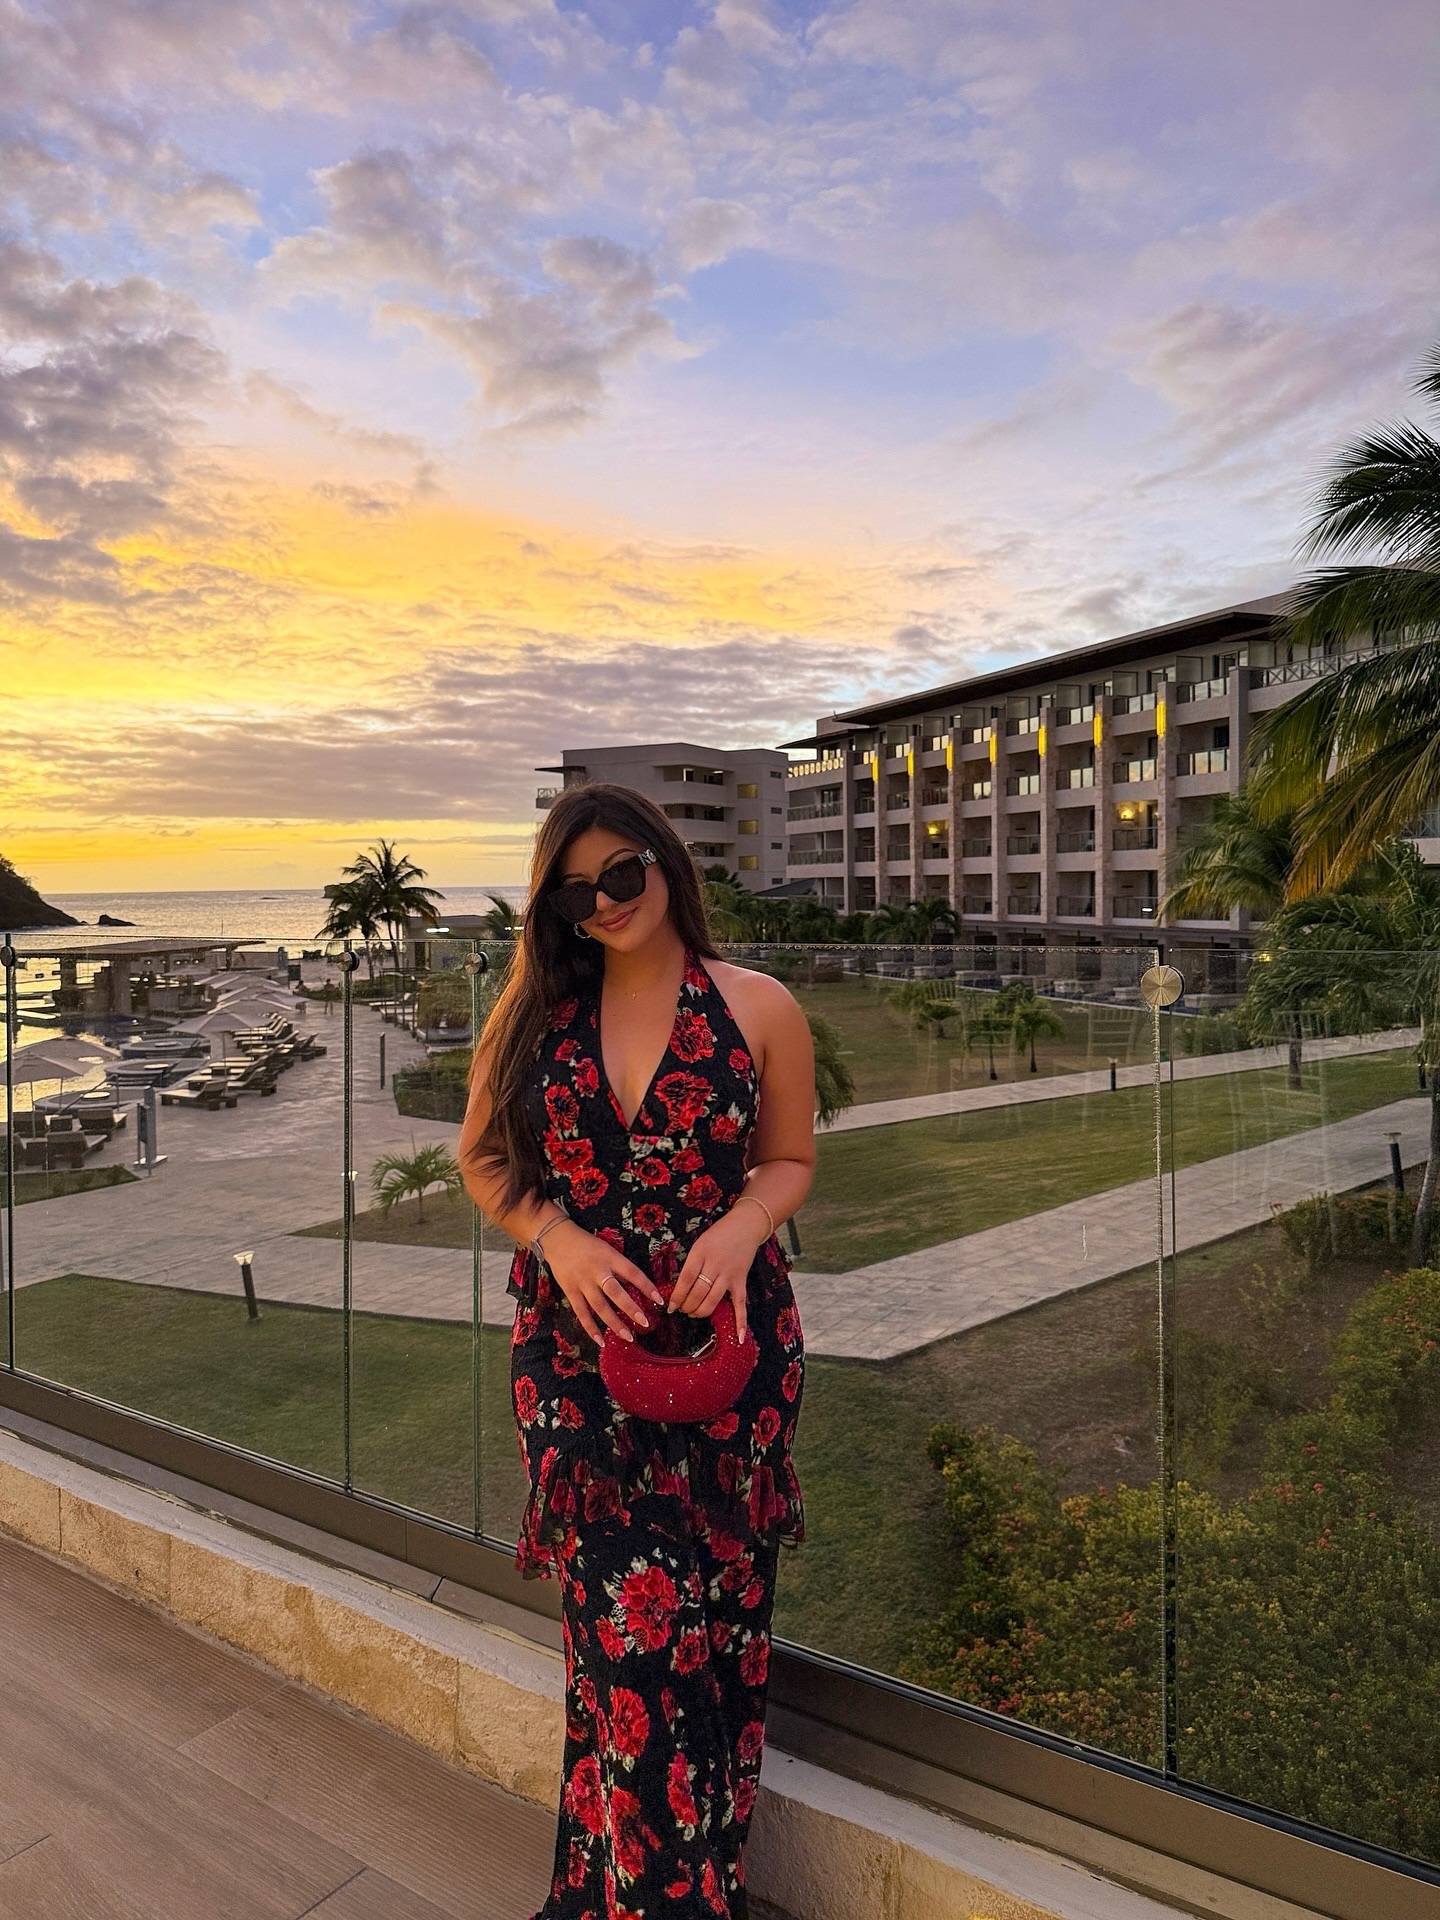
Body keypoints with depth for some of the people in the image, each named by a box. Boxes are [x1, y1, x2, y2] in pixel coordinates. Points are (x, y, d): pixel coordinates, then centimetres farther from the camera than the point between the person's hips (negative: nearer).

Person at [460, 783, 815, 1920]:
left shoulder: (758, 1008, -1)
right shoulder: (536, 1008, 4)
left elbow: (791, 1160, 7)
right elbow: (484, 1158, 8)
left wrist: (741, 1226, -14)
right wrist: (559, 1238, -10)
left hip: (725, 1338, 0)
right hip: (577, 1346, 1)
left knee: (710, 1615, 8)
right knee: (628, 1622, 2)